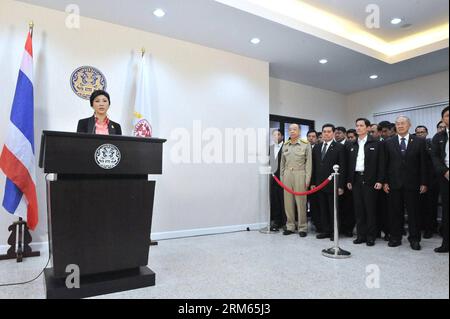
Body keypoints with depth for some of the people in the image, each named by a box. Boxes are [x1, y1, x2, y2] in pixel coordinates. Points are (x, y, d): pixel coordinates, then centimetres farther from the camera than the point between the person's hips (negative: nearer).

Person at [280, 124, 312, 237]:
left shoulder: (305, 145, 0)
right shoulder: (285, 145, 11)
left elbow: (308, 163, -2)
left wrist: (307, 179, -7)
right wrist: (282, 177, 9)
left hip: (300, 174, -4)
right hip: (287, 175, 4)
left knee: (301, 202, -1)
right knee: (288, 202, 6)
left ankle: (302, 228, 10)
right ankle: (290, 226, 16)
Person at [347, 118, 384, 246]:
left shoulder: (376, 143, 0)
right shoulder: (353, 145, 13)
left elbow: (380, 163, -4)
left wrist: (379, 181, -10)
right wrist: (349, 180, 9)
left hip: (370, 180, -4)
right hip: (356, 179, 4)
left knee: (370, 209, 2)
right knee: (358, 209, 7)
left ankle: (371, 236, 12)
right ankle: (361, 235, 16)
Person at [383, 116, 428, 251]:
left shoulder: (419, 142, 4)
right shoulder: (388, 143, 6)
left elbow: (423, 164, 2)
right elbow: (385, 164, 4)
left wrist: (424, 183, -3)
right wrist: (385, 182, -2)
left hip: (412, 183, 0)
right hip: (394, 183, 1)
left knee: (414, 212, 5)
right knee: (395, 212, 6)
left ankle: (414, 239, 17)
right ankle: (396, 237, 17)